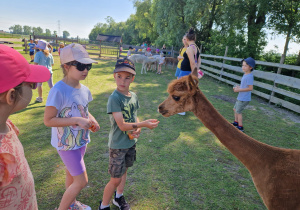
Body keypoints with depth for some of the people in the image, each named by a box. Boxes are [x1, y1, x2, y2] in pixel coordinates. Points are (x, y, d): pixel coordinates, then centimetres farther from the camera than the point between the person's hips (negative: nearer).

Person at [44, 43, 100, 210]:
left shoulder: (84, 89, -2)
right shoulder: (58, 91, -25)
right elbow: (48, 120, -23)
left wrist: (92, 120, -7)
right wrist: (76, 120, -29)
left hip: (81, 140, 7)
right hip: (67, 143, -7)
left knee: (72, 173, 25)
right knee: (81, 181, 0)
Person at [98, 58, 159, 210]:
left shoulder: (133, 96, -2)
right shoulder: (114, 98, -23)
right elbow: (122, 125, -25)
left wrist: (137, 130, -11)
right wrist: (143, 124, -28)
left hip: (131, 142, 7)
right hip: (118, 144, -6)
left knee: (124, 171, 24)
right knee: (116, 179, 4)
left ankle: (119, 197, 47)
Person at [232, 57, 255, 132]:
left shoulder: (249, 76, -23)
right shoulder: (245, 75, 7)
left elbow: (250, 88, -27)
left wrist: (239, 90, -23)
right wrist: (238, 87, 3)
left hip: (244, 99, -10)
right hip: (240, 97, 10)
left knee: (238, 112, 0)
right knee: (235, 109, 22)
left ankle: (240, 127, 13)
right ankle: (236, 122, 40)